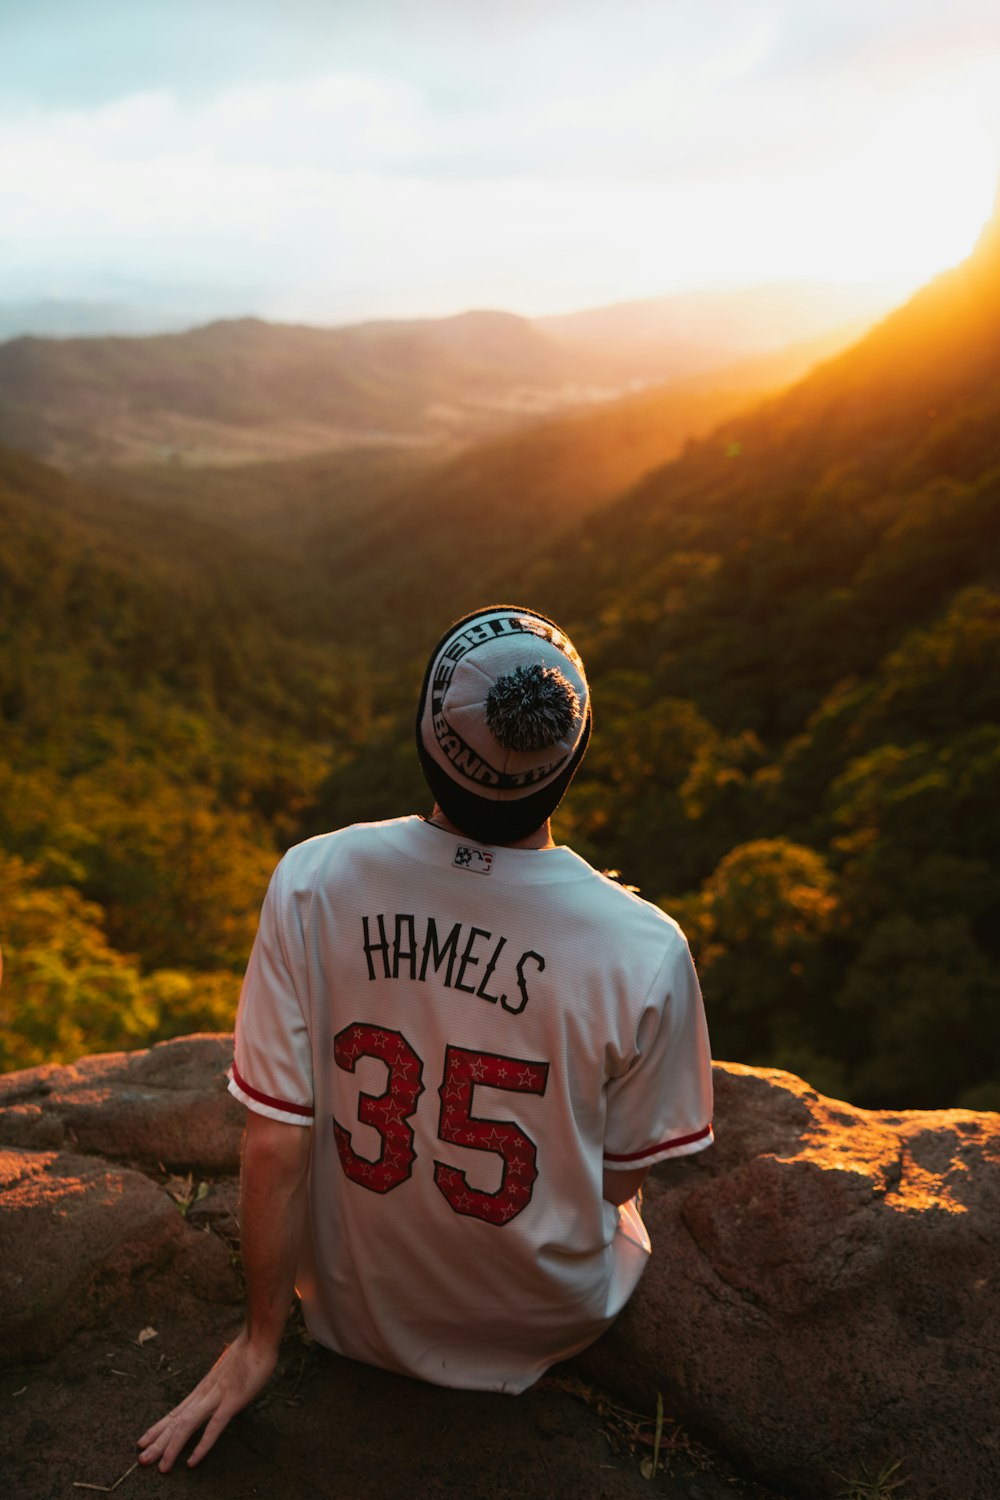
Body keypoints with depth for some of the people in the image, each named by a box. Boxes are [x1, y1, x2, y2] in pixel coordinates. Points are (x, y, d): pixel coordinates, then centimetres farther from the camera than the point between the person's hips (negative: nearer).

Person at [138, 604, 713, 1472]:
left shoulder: (312, 883, -24)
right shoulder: (644, 951, -27)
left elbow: (275, 1142, -16)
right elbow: (622, 1178, -11)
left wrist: (261, 1338, 0)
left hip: (358, 1323, 1)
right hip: (548, 1328, 0)